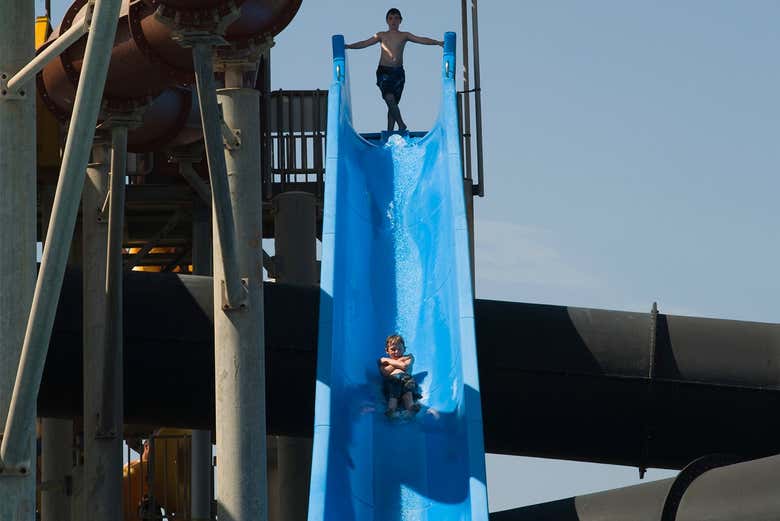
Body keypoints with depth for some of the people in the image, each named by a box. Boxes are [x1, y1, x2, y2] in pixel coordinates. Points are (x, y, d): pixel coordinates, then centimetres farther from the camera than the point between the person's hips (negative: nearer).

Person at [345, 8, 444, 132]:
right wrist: (348, 46, 4)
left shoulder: (404, 36, 10)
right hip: (384, 71, -1)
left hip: (398, 72, 1)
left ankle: (390, 130, 3)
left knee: (393, 102, 0)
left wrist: (438, 42, -12)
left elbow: (421, 40, 0)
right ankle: (401, 124, -13)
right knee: (389, 98, -20)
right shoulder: (382, 35, 11)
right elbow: (365, 43, 12)